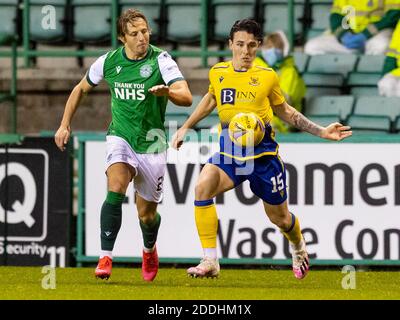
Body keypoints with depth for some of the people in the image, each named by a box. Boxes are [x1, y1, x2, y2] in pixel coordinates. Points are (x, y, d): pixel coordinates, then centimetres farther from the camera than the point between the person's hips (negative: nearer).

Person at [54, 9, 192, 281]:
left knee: (147, 214, 8)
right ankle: (105, 258, -25)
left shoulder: (160, 60, -15)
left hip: (152, 144, -1)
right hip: (121, 137, 1)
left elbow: (186, 97, -28)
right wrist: (65, 125, 10)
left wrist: (168, 92, -49)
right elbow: (81, 89, 15)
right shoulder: (109, 62, -4)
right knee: (115, 189, -27)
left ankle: (149, 249, 43)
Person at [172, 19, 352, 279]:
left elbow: (284, 111, 12)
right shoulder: (217, 73, 0)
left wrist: (321, 132, 8)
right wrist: (186, 127, 22)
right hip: (229, 153, 1)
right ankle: (210, 262, -24)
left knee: (280, 218, 10)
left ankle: (299, 247, 48)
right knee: (202, 187, -28)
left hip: (263, 153, -1)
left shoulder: (267, 76, -5)